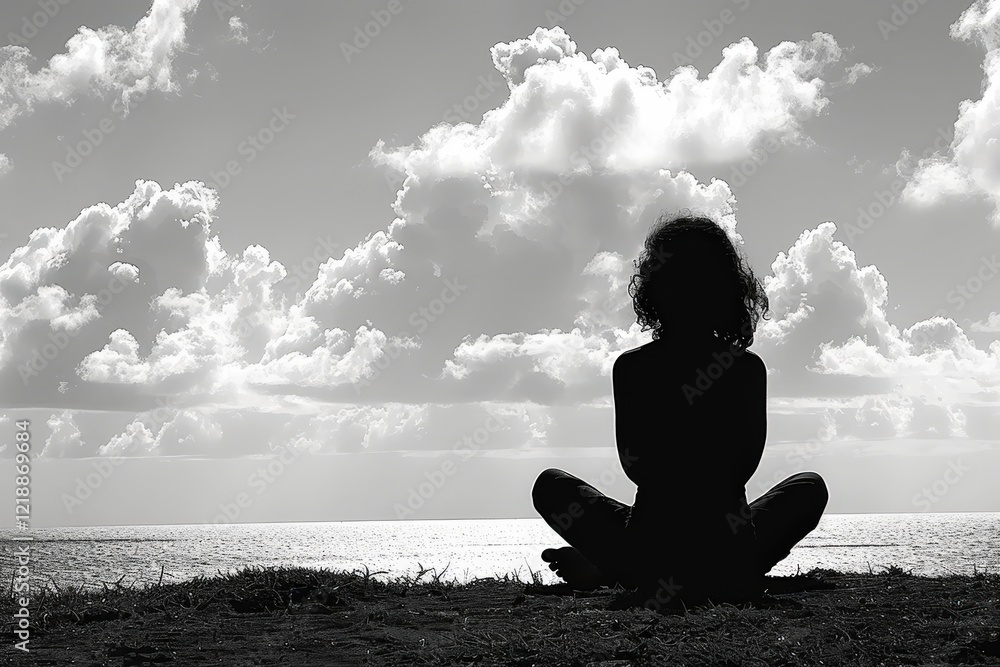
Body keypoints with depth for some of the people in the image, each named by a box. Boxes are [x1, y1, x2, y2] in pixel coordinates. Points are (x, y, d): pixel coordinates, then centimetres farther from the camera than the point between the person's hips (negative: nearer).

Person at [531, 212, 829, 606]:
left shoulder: (629, 368, -6)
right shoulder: (748, 369, -5)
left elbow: (634, 467, 0)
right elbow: (743, 467, 3)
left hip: (650, 552, 2)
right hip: (731, 559, -1)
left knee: (551, 485, 27)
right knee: (810, 487, 31)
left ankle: (617, 569, 13)